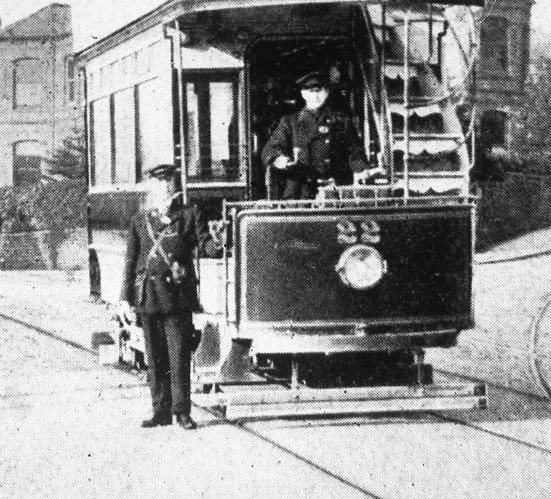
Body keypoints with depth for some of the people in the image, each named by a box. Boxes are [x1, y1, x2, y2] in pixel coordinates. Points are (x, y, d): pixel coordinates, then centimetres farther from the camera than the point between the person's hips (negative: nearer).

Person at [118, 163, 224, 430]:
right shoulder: (140, 221, 9)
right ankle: (161, 410, 13)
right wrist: (125, 298, 8)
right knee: (155, 357, 6)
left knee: (179, 355, -3)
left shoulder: (188, 215, 5)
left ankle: (182, 411, 4)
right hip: (148, 296, 2)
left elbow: (205, 246, -4)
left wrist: (215, 240, -28)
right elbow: (130, 262, 12)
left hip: (178, 296, -2)